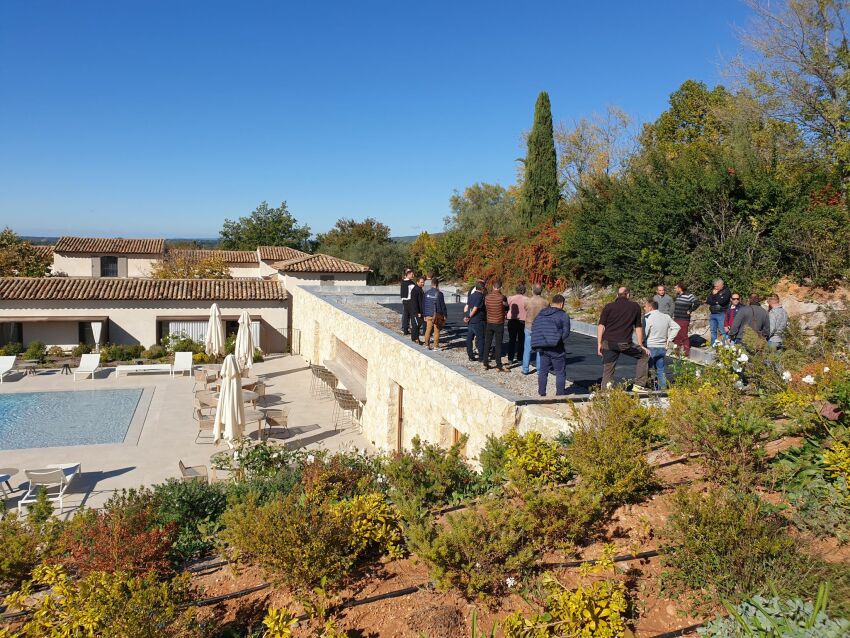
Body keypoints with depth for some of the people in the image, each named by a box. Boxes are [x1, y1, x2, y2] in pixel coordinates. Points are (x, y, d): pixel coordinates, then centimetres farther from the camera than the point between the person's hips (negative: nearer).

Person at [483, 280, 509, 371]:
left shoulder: (487, 297, -3)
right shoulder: (502, 297, -14)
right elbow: (506, 306, 1)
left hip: (489, 323, 4)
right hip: (499, 324, -3)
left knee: (487, 343, 12)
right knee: (498, 345, 2)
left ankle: (485, 364, 16)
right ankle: (499, 365, 4)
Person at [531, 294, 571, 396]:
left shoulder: (540, 313, 9)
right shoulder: (563, 315, -7)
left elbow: (533, 329, 8)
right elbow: (566, 332, -12)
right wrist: (559, 340, 3)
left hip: (542, 347, 5)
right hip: (556, 349, -5)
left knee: (543, 371, 15)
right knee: (560, 372, 5)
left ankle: (542, 394, 20)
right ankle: (560, 395, 7)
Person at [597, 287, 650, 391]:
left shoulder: (609, 306, 8)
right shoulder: (635, 307, 10)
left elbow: (601, 326, 0)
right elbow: (638, 327, 16)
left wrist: (599, 343, 3)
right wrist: (641, 345, 24)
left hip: (608, 343, 1)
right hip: (625, 344, -1)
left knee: (608, 370, 9)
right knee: (644, 355, 21)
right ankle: (639, 384, 18)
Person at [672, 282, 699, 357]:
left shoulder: (689, 295, -12)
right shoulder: (677, 296, 15)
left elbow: (697, 303, -19)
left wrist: (689, 311, -13)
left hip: (683, 320, -9)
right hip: (676, 320, 9)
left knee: (684, 337, -6)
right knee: (677, 337, 14)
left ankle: (686, 355, -1)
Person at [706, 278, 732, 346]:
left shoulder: (726, 291, -2)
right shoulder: (713, 291, 16)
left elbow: (722, 301, -17)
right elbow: (707, 301, 8)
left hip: (721, 314, -6)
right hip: (712, 314, 6)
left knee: (723, 331, -9)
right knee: (713, 331, 9)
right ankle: (713, 346, 15)